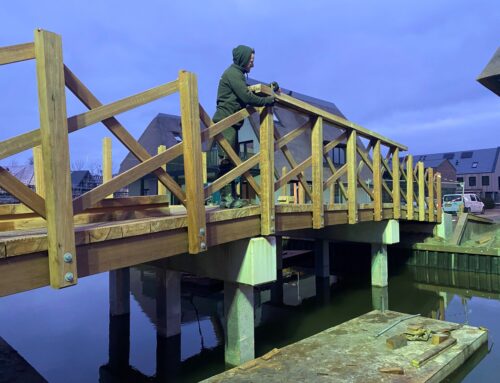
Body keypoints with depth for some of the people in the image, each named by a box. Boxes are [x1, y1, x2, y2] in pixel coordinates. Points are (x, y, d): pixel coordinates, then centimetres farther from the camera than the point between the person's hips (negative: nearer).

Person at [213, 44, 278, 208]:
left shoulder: (237, 74, 24)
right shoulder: (233, 73, -8)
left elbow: (249, 94, 21)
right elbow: (247, 98, -16)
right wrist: (269, 100, -5)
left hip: (230, 123, 10)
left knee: (232, 160, 8)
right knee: (227, 159, -13)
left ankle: (232, 196, 11)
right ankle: (226, 197, -14)